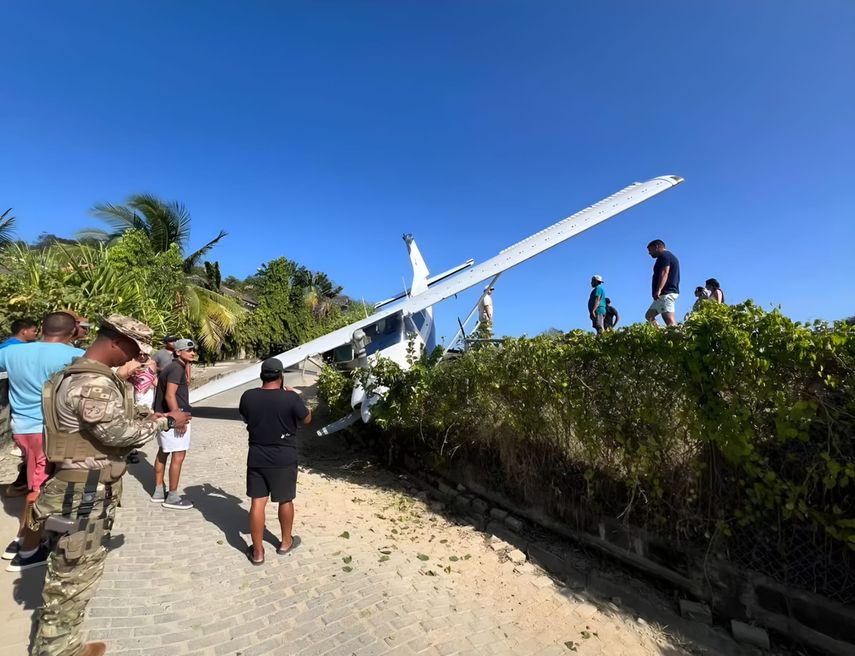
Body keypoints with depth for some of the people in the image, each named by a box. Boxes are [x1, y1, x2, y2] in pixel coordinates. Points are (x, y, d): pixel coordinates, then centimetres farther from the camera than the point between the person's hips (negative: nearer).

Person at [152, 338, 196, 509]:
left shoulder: (172, 367, 14)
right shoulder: (177, 368, -17)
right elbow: (170, 396, -24)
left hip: (164, 416, 11)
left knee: (163, 452, 17)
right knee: (178, 455, -4)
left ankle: (158, 492, 27)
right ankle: (172, 497, 4)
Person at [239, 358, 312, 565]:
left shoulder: (248, 397, -8)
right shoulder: (290, 398, -19)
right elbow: (307, 419, -2)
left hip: (256, 458, 3)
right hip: (284, 460, -2)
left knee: (257, 503, 10)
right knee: (285, 501, 16)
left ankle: (257, 552, 20)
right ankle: (286, 542, 33)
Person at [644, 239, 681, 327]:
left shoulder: (664, 255, -5)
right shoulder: (669, 256, 26)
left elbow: (664, 273, -20)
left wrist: (658, 290, -31)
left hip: (666, 293, -11)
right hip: (666, 293, 11)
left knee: (670, 322, -18)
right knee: (649, 315, 14)